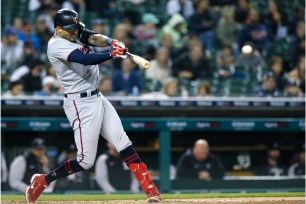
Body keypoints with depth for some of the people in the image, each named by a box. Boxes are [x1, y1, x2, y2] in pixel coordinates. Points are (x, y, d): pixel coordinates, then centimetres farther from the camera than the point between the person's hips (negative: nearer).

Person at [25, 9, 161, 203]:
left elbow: (95, 37, -8)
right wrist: (113, 55, -34)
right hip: (81, 104, -8)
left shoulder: (77, 34, 9)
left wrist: (112, 42, -28)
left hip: (98, 98, 8)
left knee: (124, 143, 2)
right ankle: (42, 181, 10)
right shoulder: (57, 45, -16)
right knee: (86, 160, -6)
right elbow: (85, 59, -29)